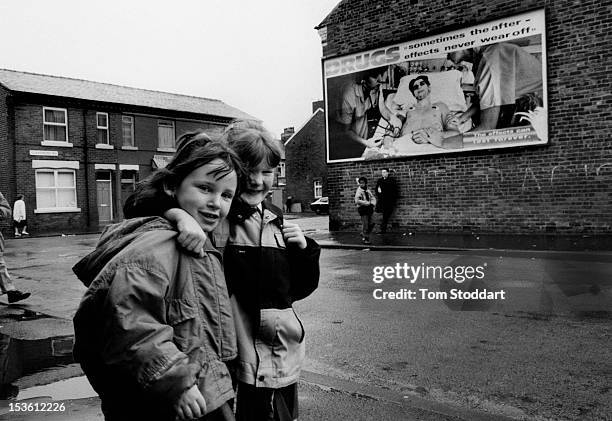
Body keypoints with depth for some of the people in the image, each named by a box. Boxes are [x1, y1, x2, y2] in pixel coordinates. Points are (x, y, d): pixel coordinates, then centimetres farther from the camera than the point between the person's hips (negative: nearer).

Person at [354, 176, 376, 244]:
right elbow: (357, 201, -21)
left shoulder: (368, 190, 10)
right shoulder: (359, 191, -10)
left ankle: (363, 234, 26)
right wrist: (367, 203, -18)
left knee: (371, 224, 5)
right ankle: (366, 239, 4)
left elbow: (373, 197, 19)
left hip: (369, 208, 6)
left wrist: (373, 203, -3)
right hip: (362, 208, -6)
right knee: (365, 224, -7)